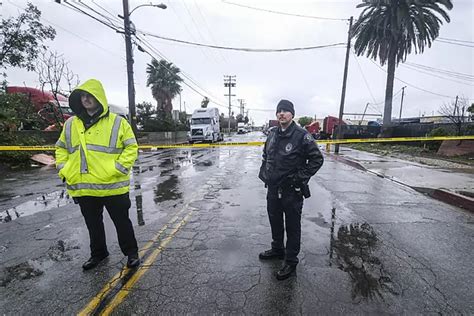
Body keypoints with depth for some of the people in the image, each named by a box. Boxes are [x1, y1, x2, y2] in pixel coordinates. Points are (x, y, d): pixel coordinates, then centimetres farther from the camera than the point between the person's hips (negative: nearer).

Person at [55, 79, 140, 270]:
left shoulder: (117, 122, -7)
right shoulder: (70, 124, 9)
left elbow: (131, 148, -8)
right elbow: (61, 149, 19)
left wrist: (117, 169, -17)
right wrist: (64, 170, 5)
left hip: (112, 186, -5)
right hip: (82, 188, 5)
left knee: (122, 222, 9)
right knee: (93, 224, 20)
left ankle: (131, 253, 27)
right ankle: (98, 253, 41)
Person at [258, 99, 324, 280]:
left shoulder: (302, 136, -14)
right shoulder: (272, 133, 5)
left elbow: (317, 159, -9)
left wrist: (300, 177, -12)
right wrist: (264, 173, 9)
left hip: (291, 191, -6)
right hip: (272, 189, 6)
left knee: (292, 227, 9)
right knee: (275, 222, 22)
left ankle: (291, 262, 27)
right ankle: (277, 250, 45)